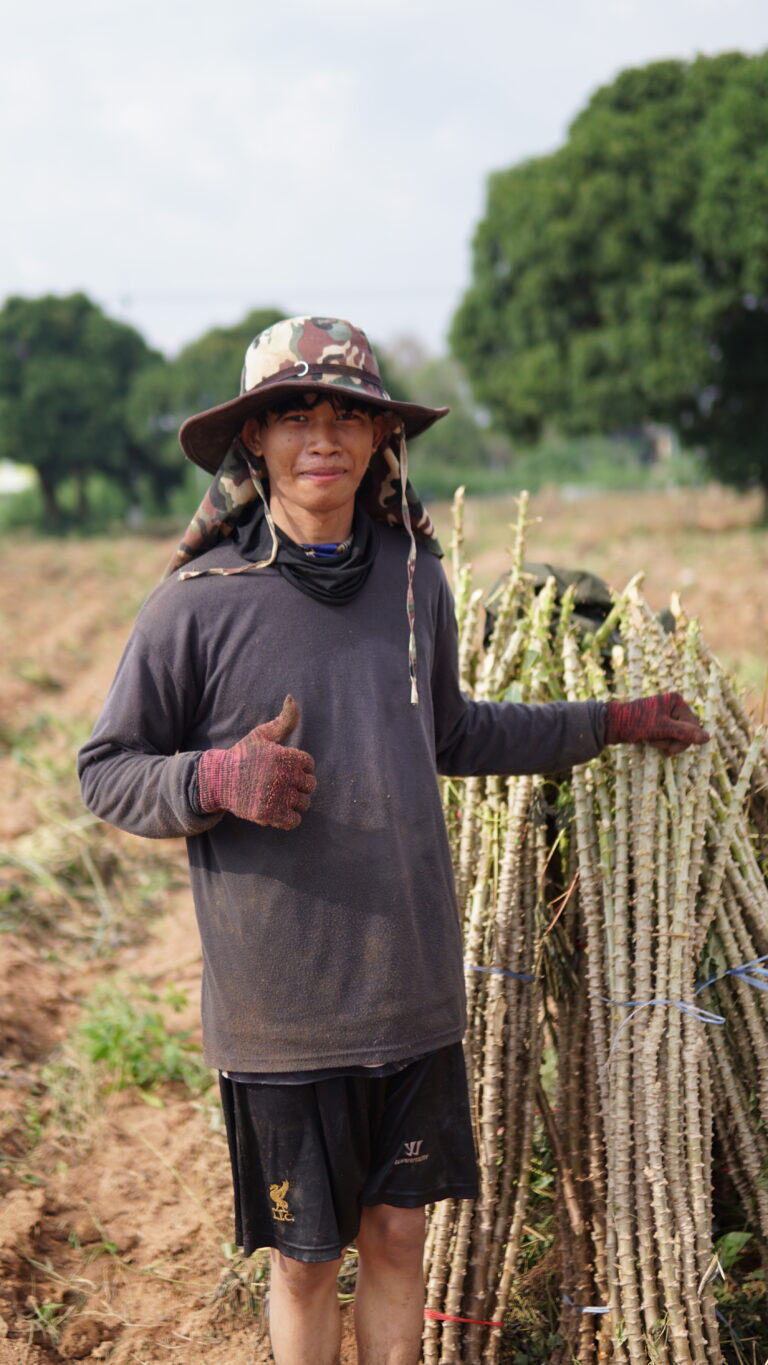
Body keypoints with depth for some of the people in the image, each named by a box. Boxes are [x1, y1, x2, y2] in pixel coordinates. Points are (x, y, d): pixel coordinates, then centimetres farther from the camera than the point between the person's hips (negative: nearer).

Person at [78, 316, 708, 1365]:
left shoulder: (414, 576, 3)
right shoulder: (198, 603, -12)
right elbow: (106, 773, -4)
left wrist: (610, 723, 23)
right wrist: (217, 780, -23)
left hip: (414, 992, 4)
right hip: (280, 1008, -4)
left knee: (398, 1238, 16)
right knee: (306, 1259, 10)